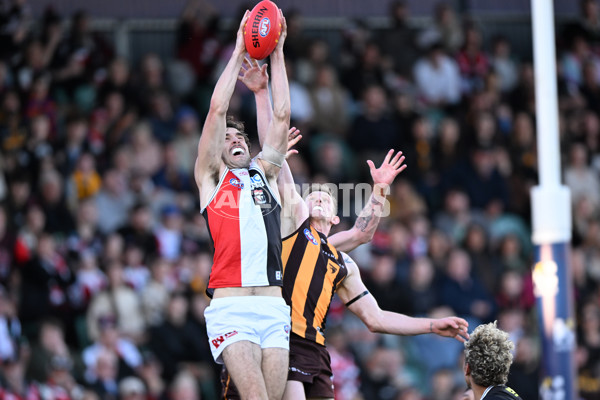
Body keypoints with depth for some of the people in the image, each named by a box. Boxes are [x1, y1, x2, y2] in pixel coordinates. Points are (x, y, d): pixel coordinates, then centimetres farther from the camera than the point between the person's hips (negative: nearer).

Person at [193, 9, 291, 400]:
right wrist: (239, 52, 11)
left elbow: (282, 117, 18)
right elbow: (218, 110, 7)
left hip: (274, 306, 4)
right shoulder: (212, 176, 14)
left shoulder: (265, 173, 23)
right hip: (231, 306, -4)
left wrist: (277, 53, 17)